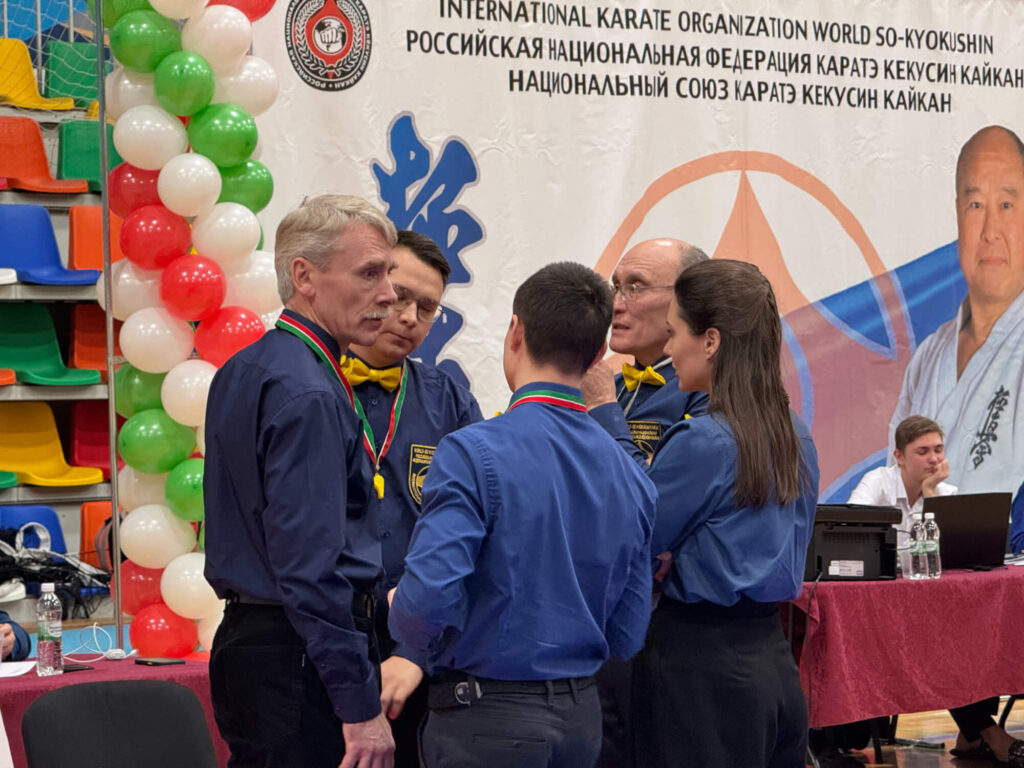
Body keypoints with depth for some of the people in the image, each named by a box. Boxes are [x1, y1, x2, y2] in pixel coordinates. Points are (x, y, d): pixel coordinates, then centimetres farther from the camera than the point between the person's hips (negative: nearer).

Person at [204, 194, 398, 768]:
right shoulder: (308, 396, -18)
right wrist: (362, 706, -21)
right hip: (302, 656, -10)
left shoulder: (241, 371, 13)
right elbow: (310, 567, -22)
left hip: (245, 635, 10)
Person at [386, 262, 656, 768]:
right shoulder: (630, 474, 3)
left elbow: (428, 595, -24)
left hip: (487, 718, -6)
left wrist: (413, 651, -3)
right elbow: (627, 636, 7)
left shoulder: (474, 452, -15)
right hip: (583, 714, 6)